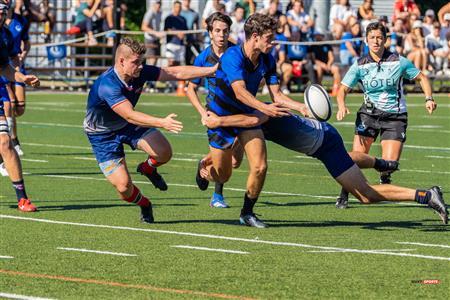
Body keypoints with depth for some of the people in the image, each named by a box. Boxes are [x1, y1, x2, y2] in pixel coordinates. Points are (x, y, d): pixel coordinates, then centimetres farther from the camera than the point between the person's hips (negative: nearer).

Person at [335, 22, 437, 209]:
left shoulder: (399, 62, -6)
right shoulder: (360, 65, -4)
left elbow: (421, 77, 6)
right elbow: (343, 88, -5)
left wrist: (429, 99, -9)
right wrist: (342, 106, -26)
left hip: (395, 116, -1)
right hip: (369, 114, 1)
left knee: (389, 163, -12)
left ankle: (384, 180, 23)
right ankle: (344, 196, -1)